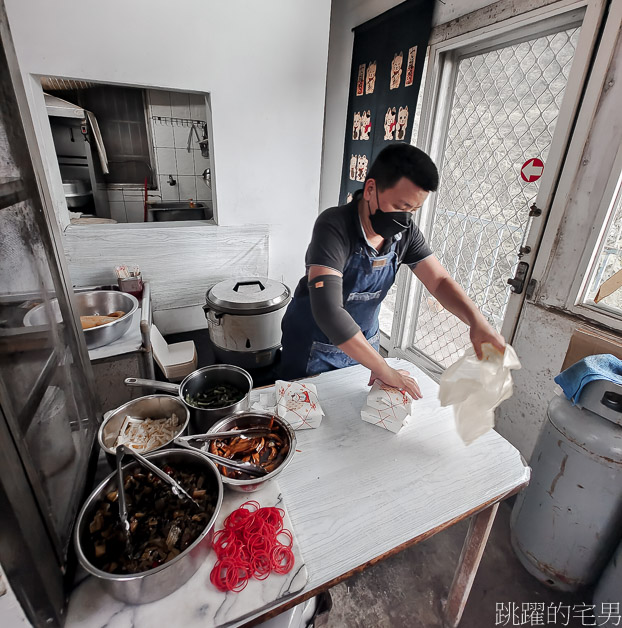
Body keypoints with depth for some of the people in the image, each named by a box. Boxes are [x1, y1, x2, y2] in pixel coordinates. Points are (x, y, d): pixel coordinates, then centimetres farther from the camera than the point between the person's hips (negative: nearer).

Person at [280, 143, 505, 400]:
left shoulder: (405, 231, -9)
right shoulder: (334, 226, -30)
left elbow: (439, 281, -5)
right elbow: (327, 310, -40)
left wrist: (477, 320, -25)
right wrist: (382, 369, -35)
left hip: (363, 343, 5)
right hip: (314, 348, -5)